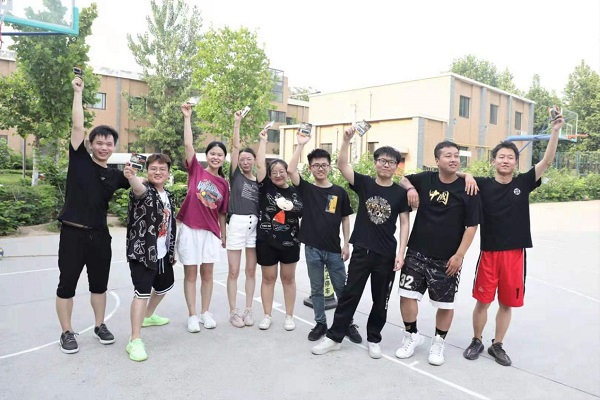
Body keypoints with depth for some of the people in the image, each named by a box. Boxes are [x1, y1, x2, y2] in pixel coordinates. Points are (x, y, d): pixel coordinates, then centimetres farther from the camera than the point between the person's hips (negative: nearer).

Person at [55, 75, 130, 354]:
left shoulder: (114, 175, 7)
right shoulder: (79, 160, -2)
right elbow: (77, 126, -9)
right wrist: (78, 93, -8)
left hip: (99, 235, 4)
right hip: (73, 233, -3)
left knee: (99, 283, 13)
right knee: (67, 284, 5)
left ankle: (100, 326, 29)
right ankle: (67, 333, 19)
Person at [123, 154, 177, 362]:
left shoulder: (168, 196, 11)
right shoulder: (144, 190, -12)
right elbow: (139, 188, -40)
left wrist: (172, 250, 21)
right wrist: (131, 177, -62)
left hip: (162, 254, 9)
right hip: (142, 252, -9)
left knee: (164, 286, 25)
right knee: (142, 292, -16)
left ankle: (148, 316, 49)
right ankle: (135, 340, -9)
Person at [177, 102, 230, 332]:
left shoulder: (224, 184, 5)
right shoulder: (196, 170, -2)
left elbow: (221, 212, 11)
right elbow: (188, 144, -12)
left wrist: (223, 234, 14)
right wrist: (187, 117, -14)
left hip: (211, 232, 3)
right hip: (189, 229, -2)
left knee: (207, 274, 10)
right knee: (190, 274, 5)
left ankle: (205, 313, 24)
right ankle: (192, 316, 16)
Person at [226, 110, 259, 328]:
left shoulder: (258, 181, 11)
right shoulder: (236, 175, 3)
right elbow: (235, 147, -5)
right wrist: (237, 123, -9)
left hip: (255, 225, 3)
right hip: (237, 224, -3)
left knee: (251, 271, 9)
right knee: (234, 272, 2)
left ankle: (248, 310, 20)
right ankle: (233, 312, 13)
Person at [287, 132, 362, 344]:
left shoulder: (339, 192, 2)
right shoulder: (306, 189, 0)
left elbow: (345, 219, 7)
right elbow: (291, 170, -15)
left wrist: (346, 244, 1)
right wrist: (300, 144, -14)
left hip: (334, 249, 0)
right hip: (312, 248, 0)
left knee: (341, 289, 8)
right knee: (316, 289, 12)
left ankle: (348, 323, 23)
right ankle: (320, 323, 26)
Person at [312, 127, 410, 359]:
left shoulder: (400, 193, -1)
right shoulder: (364, 183, 0)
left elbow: (404, 223, 0)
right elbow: (342, 165, -11)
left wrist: (401, 252, -9)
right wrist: (347, 140, -23)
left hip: (387, 255, 0)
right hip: (361, 251, 0)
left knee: (380, 299, 11)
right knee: (349, 294, 7)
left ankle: (373, 339, 28)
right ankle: (334, 337, 18)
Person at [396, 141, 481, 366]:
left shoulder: (467, 189, -8)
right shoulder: (425, 179, 0)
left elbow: (472, 226, -7)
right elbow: (403, 179, 19)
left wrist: (459, 255, -12)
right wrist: (410, 188, -4)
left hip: (447, 259, -2)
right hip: (417, 253, 2)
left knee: (445, 304, 9)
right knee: (407, 294, 3)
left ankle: (438, 342, 31)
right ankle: (412, 336, 26)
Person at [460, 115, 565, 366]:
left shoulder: (523, 183, 2)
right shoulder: (483, 184, -2)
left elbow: (547, 161, -4)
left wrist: (555, 130, -12)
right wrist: (467, 176, -21)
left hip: (515, 253, 2)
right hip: (489, 252, -1)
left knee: (507, 303, 11)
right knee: (482, 301, 7)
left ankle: (497, 345, 29)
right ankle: (476, 341, 27)